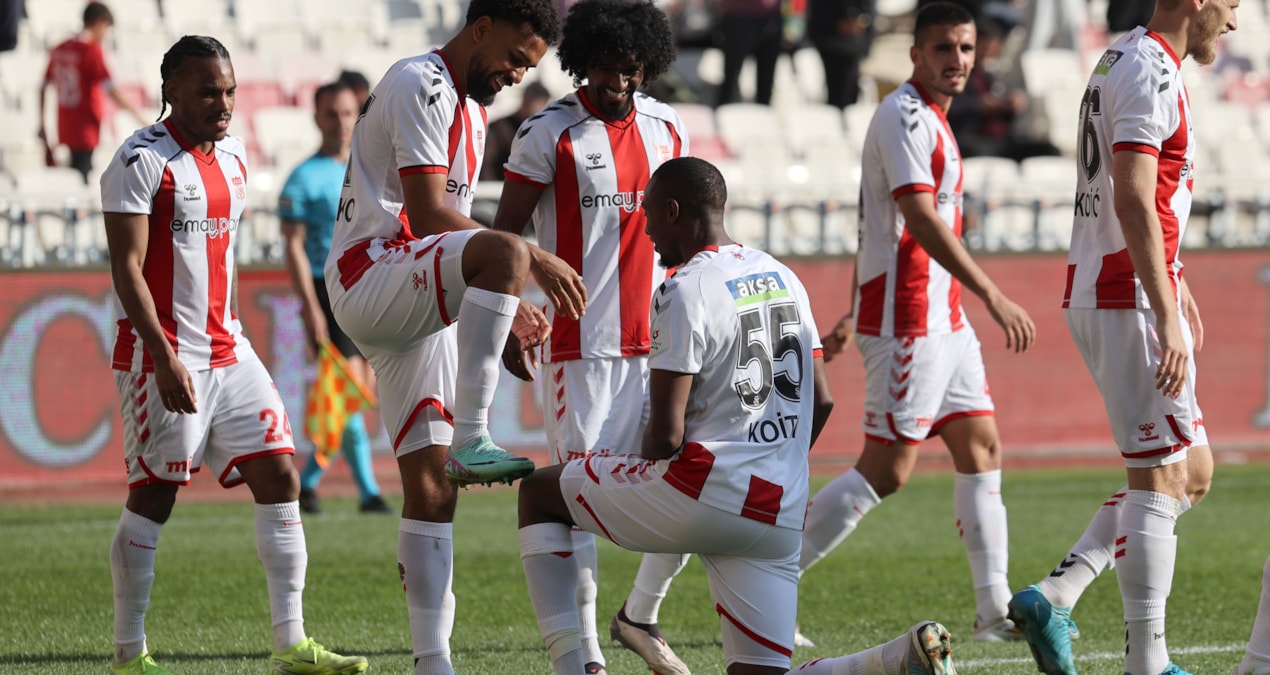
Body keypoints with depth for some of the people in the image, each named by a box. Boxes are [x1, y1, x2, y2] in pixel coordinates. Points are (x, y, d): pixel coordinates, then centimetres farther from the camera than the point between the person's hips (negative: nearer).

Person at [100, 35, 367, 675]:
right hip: (161, 354, -8)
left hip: (227, 353, 8)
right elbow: (126, 267, -15)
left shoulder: (232, 156, 13)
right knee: (152, 499, -2)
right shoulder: (142, 160, -11)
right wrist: (165, 355, -22)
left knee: (280, 479, 0)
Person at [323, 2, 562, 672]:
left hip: (417, 302, 10)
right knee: (506, 252, -35)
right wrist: (534, 262, -20)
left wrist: (506, 306, 22)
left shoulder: (471, 110, 23)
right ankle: (472, 440, -35)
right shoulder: (421, 85, -10)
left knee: (430, 483, 3)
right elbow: (430, 214, -19)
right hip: (369, 279, -10)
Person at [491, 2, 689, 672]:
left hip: (658, 340, 5)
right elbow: (506, 232, -2)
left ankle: (640, 616, 20)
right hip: (581, 343, -5)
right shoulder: (549, 132, -6)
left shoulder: (666, 128, 10)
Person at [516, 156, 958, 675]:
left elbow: (666, 435, -13)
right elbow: (821, 402, 19)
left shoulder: (685, 291, -10)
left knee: (538, 493, 14)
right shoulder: (782, 278, 14)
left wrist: (642, 474, 8)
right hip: (780, 514, 7)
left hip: (702, 494, -7)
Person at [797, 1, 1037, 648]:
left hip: (944, 317, 10)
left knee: (981, 450, 8)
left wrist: (854, 315, 26)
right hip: (908, 321, -10)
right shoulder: (904, 116, -14)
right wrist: (993, 295, -26)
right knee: (884, 471, -10)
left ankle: (994, 608, 11)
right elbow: (920, 218, -23)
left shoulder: (931, 120, 17)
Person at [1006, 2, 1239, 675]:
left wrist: (1174, 286, 37)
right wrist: (1166, 315, -27)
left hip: (1093, 293, 10)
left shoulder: (1123, 59, 17)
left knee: (1192, 472, 13)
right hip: (1130, 300, -10)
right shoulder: (1152, 70, -15)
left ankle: (1054, 595, 7)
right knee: (1160, 480, -5)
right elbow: (1132, 201, -24)